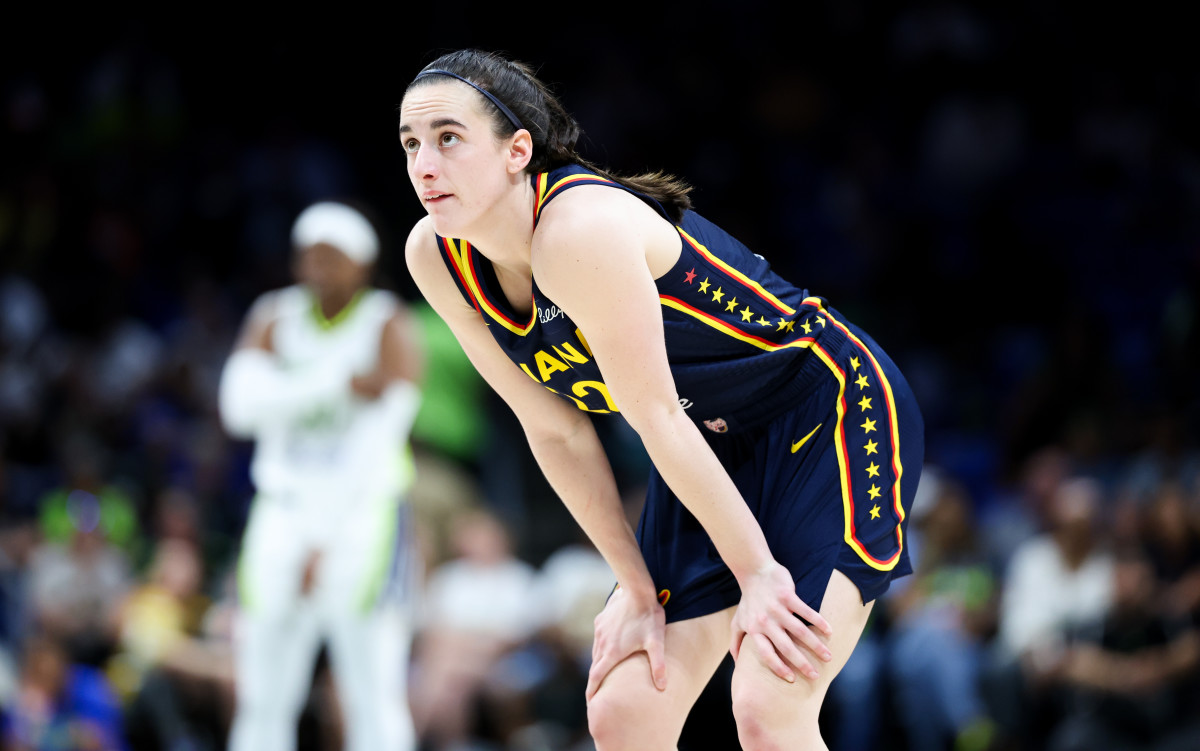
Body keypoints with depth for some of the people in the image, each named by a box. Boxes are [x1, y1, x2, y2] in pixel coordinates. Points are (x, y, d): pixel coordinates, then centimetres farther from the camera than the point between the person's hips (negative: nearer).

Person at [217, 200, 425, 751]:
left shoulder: (389, 329, -6)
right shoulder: (275, 318, 7)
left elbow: (377, 441, -16)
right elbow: (241, 405, -11)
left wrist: (324, 539, -23)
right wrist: (341, 384, -20)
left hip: (362, 515, -4)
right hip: (282, 513, 4)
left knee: (375, 701, -10)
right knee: (262, 704, 3)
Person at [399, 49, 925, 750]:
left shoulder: (580, 231, -29)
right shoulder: (435, 257, -7)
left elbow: (658, 420, -24)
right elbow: (556, 431, 1)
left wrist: (757, 574, -16)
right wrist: (638, 585, 1)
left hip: (836, 411, -8)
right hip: (714, 449, 8)